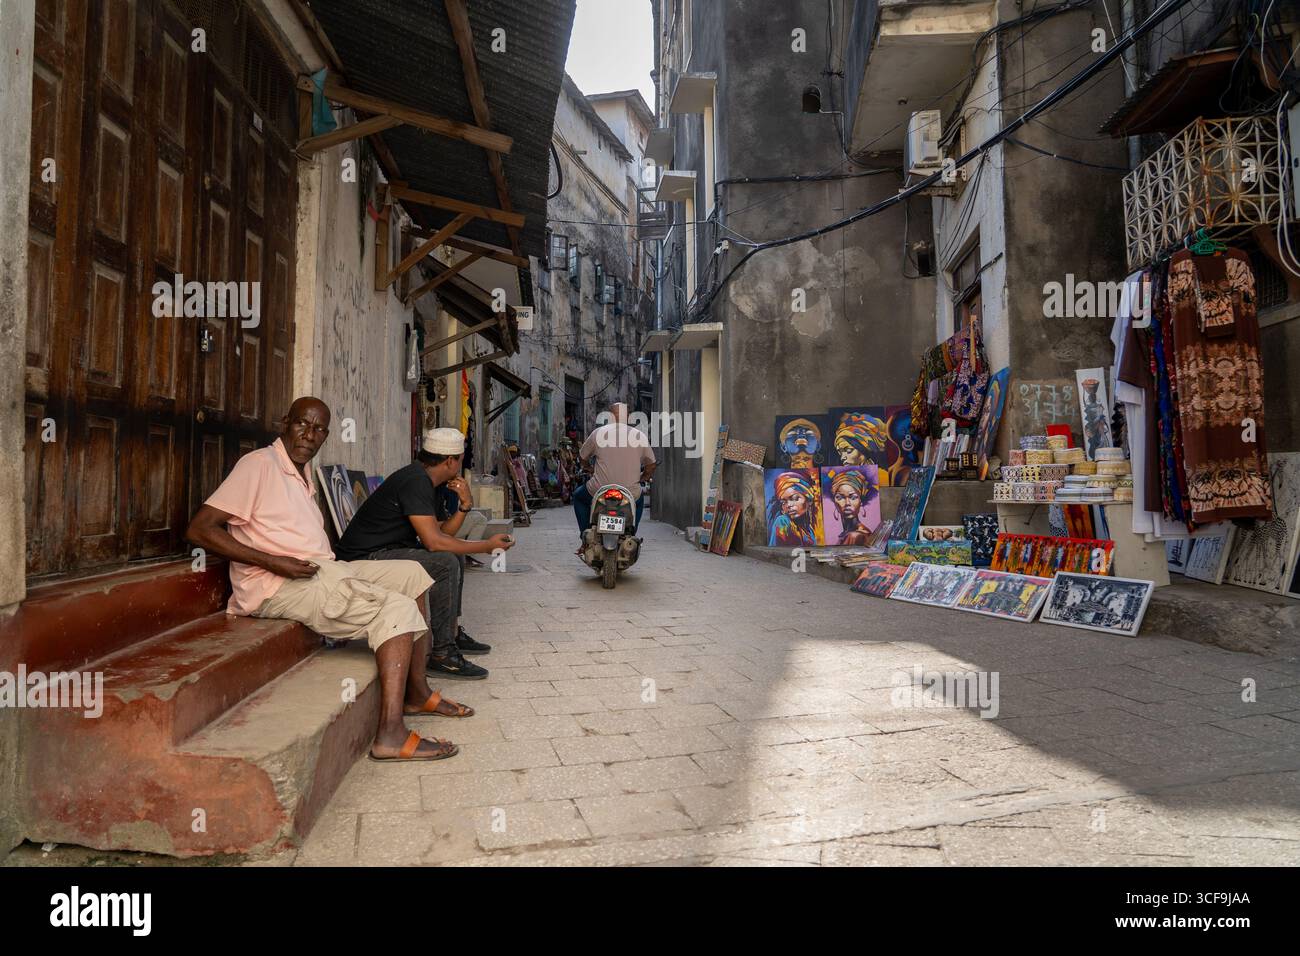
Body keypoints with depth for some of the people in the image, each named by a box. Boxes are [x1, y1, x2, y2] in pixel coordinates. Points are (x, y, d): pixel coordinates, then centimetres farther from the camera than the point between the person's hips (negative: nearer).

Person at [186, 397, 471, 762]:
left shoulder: (304, 474, 19)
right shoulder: (260, 464, -8)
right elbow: (199, 529, -15)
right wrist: (273, 562, -21)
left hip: (322, 571, 9)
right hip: (279, 584, -9)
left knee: (410, 573, 9)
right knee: (398, 609, -21)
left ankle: (416, 693, 8)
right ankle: (391, 735, -27)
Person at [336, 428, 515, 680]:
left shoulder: (430, 483, 11)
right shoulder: (415, 481, -20)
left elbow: (444, 534, 12)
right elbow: (433, 541, -27)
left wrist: (465, 506, -3)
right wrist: (486, 546, -21)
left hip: (387, 550, 11)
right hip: (365, 559, -11)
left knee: (455, 555, 17)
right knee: (445, 563, -25)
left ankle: (453, 632, 21)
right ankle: (442, 654, -19)